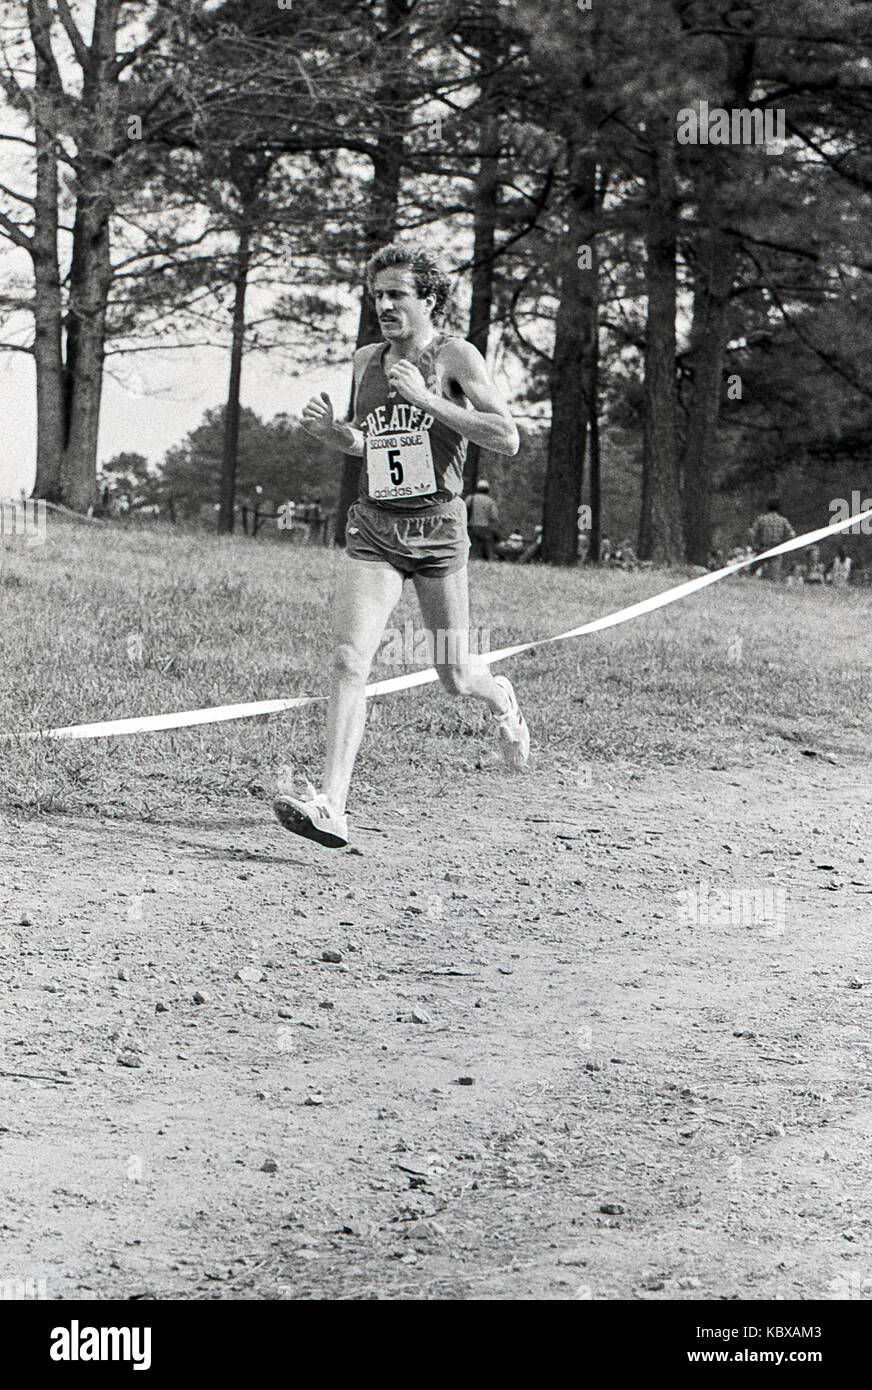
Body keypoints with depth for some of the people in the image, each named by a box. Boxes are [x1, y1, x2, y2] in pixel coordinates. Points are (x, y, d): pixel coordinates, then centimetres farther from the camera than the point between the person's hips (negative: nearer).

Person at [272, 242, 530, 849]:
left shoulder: (455, 356, -5)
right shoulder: (366, 361, 11)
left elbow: (508, 439, -16)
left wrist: (427, 399, -20)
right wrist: (330, 428, 4)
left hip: (438, 530, -3)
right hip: (373, 529, 3)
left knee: (454, 678, 7)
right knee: (349, 659, -16)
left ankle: (500, 697, 45)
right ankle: (330, 806, -21)